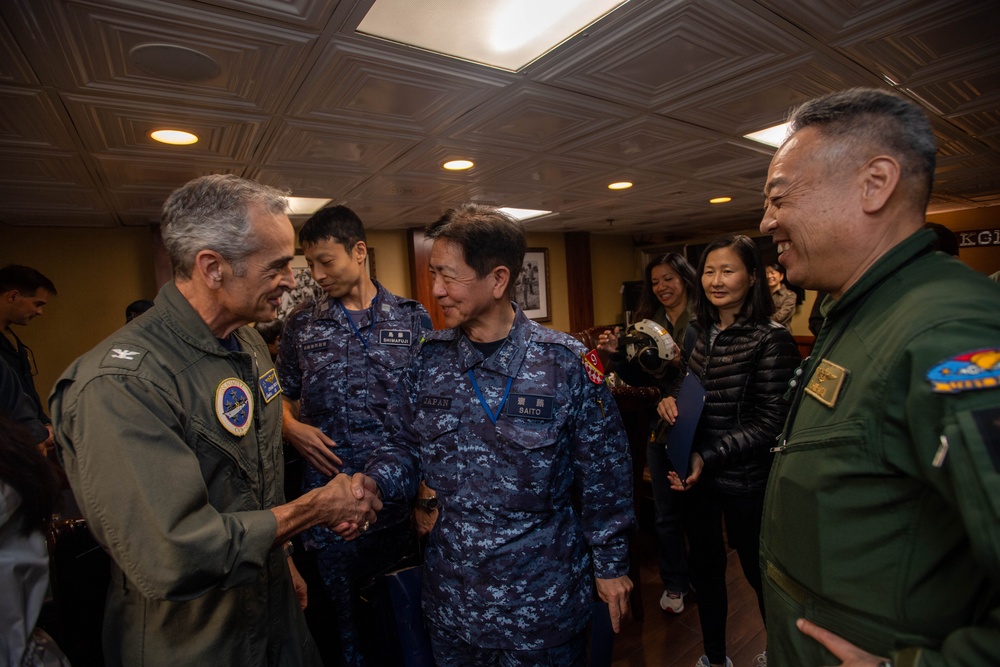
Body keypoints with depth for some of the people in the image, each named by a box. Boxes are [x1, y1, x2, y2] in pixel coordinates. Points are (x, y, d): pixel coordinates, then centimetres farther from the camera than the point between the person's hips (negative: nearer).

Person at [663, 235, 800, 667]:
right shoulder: (698, 331, 4)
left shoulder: (771, 339, -14)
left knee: (758, 571, 15)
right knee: (704, 567, 19)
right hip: (695, 473, 6)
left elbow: (771, 420, -16)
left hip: (745, 480, -5)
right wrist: (671, 401, -9)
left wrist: (709, 457, -20)